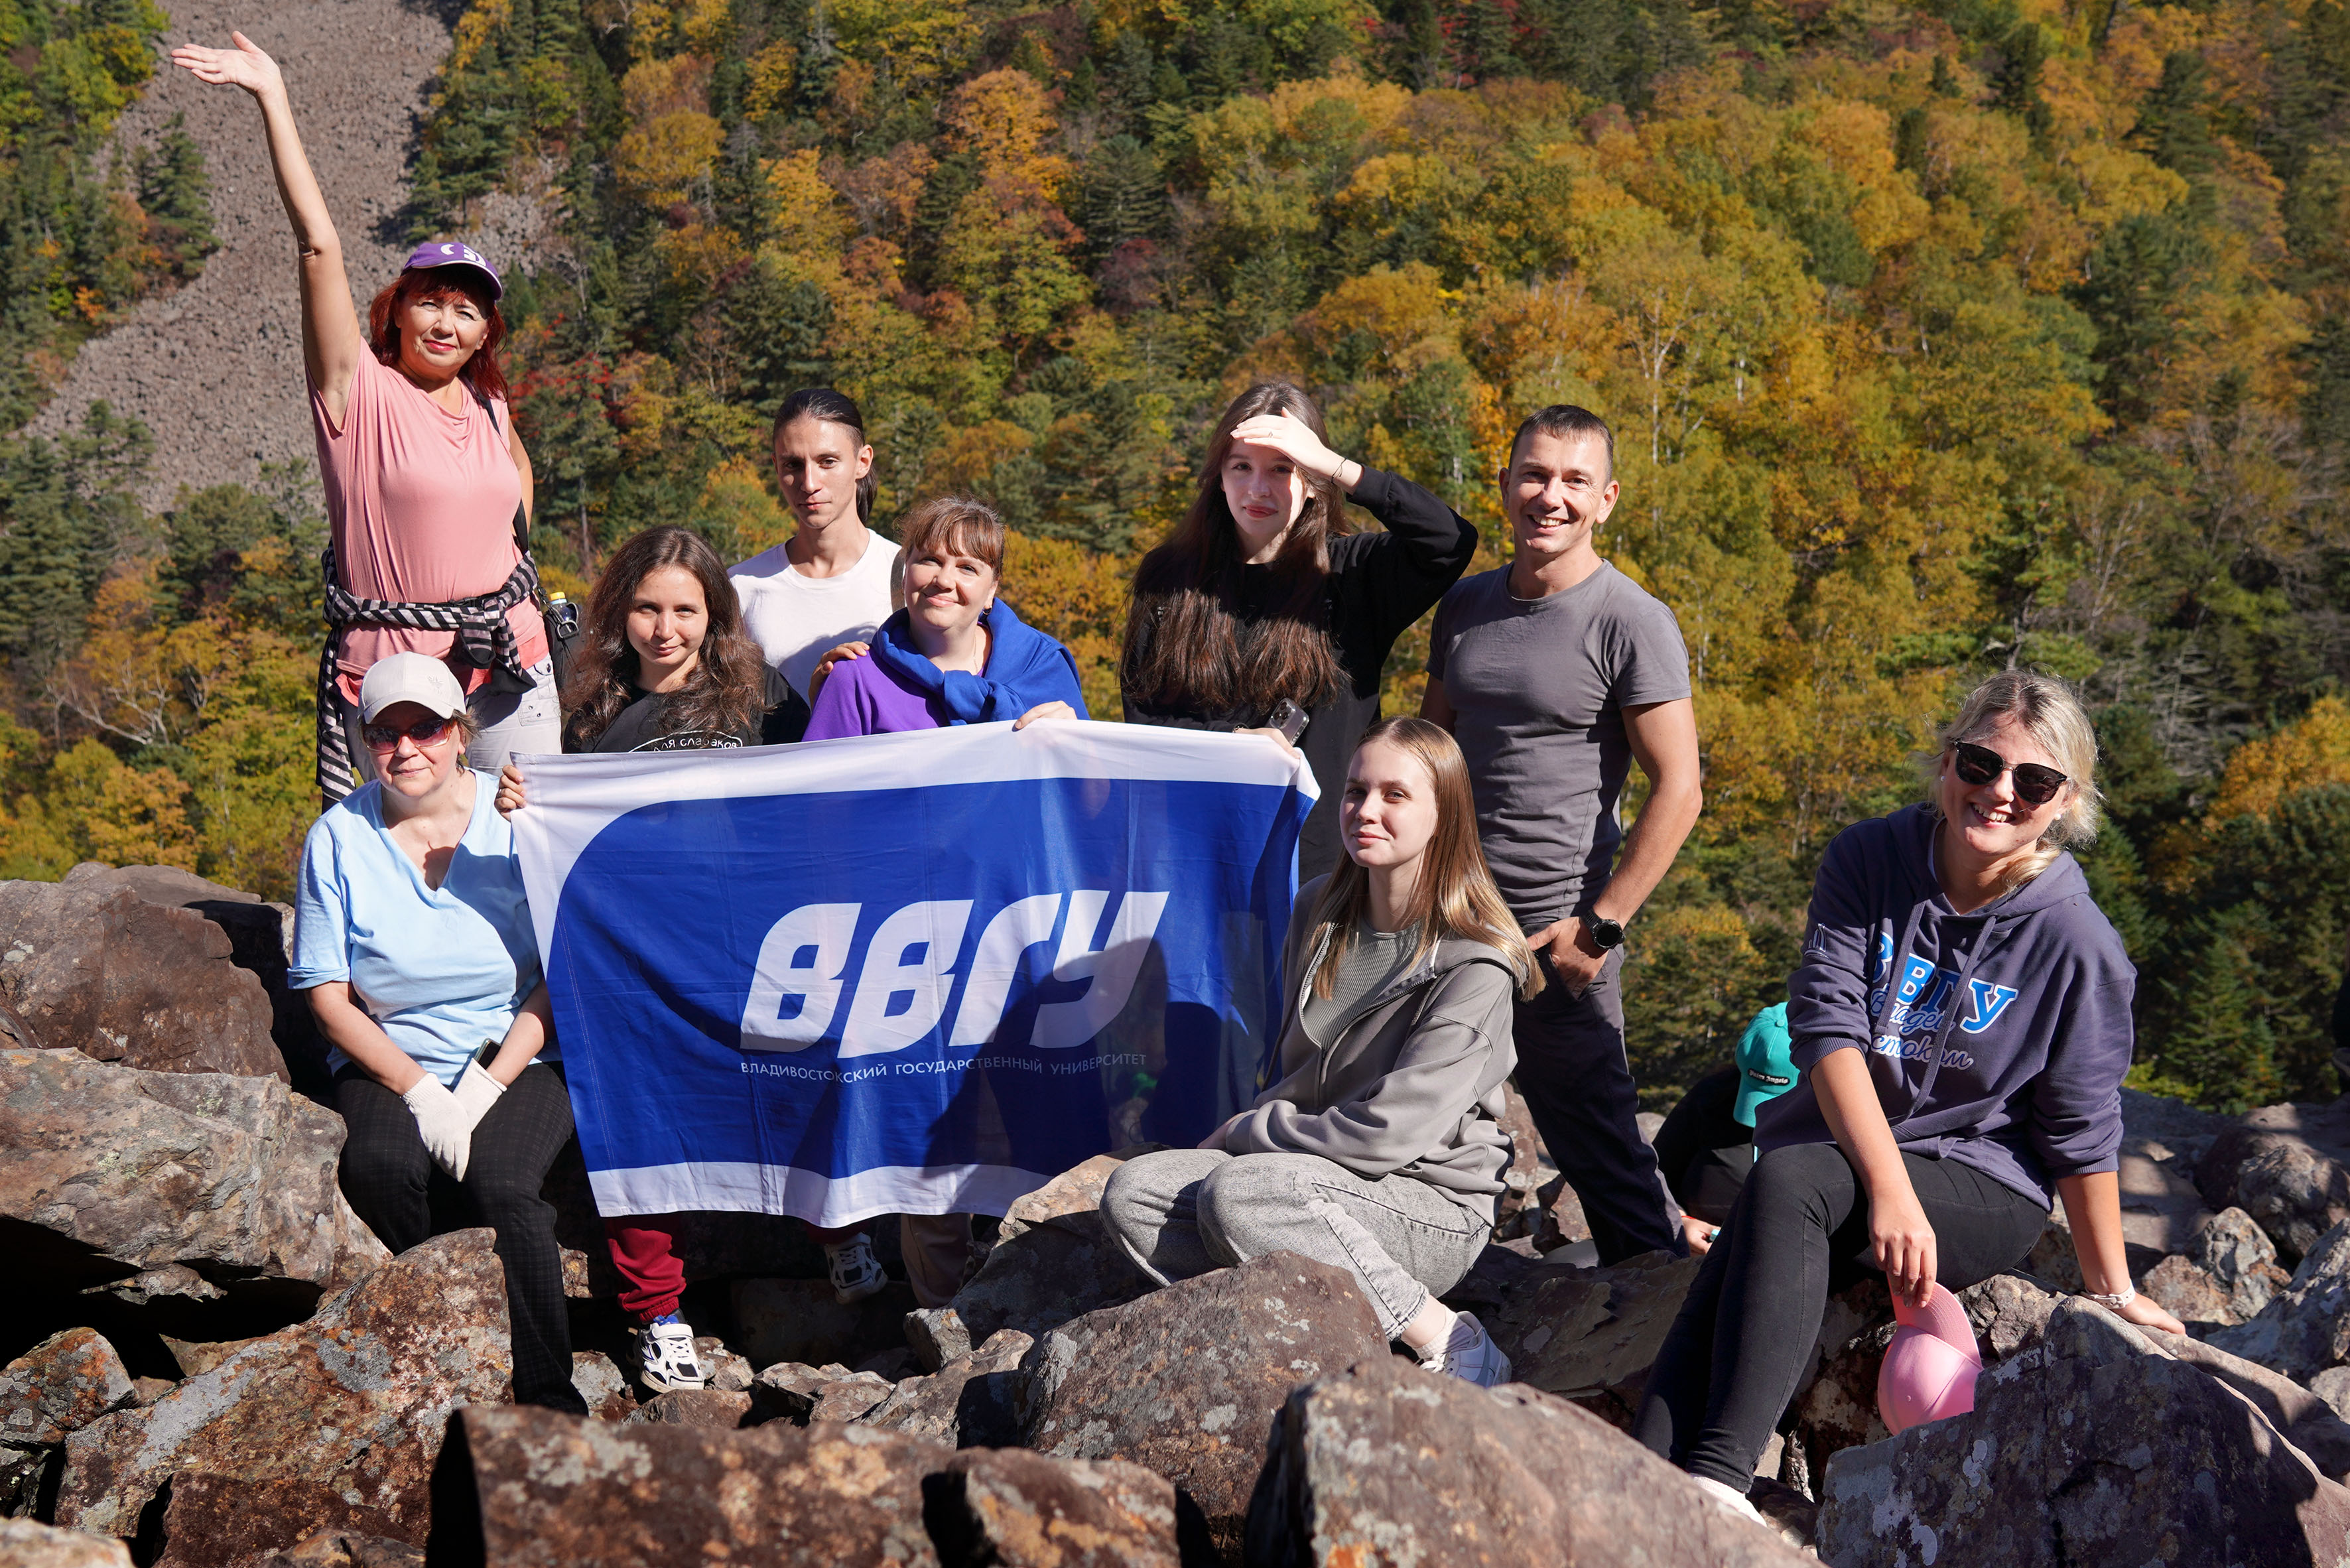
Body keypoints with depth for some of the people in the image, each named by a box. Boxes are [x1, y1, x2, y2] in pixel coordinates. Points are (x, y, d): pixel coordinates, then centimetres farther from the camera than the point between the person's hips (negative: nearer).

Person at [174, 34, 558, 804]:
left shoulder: (486, 403, 11)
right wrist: (274, 100, -17)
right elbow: (319, 243, -13)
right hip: (394, 675, -5)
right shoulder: (360, 390, -4)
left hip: (509, 667, 5)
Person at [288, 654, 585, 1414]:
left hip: (519, 1058, -1)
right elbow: (328, 995, -1)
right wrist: (422, 1093, -14)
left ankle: (550, 1398, -19)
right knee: (377, 1167, -31)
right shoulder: (338, 839, 1)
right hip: (390, 1063, 1)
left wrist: (486, 1086, -13)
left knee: (501, 1183, -31)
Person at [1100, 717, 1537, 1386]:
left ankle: (1448, 1343, -22)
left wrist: (1243, 1131, -8)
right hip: (1318, 1177, 7)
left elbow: (1389, 1134, -19)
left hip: (1433, 1207, -7)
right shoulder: (1321, 911, 7)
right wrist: (1259, 1126, 0)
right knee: (1133, 1193, -13)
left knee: (1238, 1193, -32)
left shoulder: (1474, 964, -16)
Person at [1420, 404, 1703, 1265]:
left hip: (1555, 926, -6)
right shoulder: (1464, 606, 10)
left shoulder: (1631, 623, -9)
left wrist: (1599, 928, -15)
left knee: (1592, 1132, 0)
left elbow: (1677, 790, -12)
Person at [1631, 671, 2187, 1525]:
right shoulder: (1869, 860, -4)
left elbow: (2082, 1131, -2)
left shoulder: (2074, 942, -10)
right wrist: (1890, 1190, -24)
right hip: (1843, 1148, 3)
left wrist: (2113, 1292, 3)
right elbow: (1825, 1026, -13)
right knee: (1733, 1270, -29)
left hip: (1984, 1188, -3)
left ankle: (1716, 1480, -42)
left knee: (1788, 1183, -33)